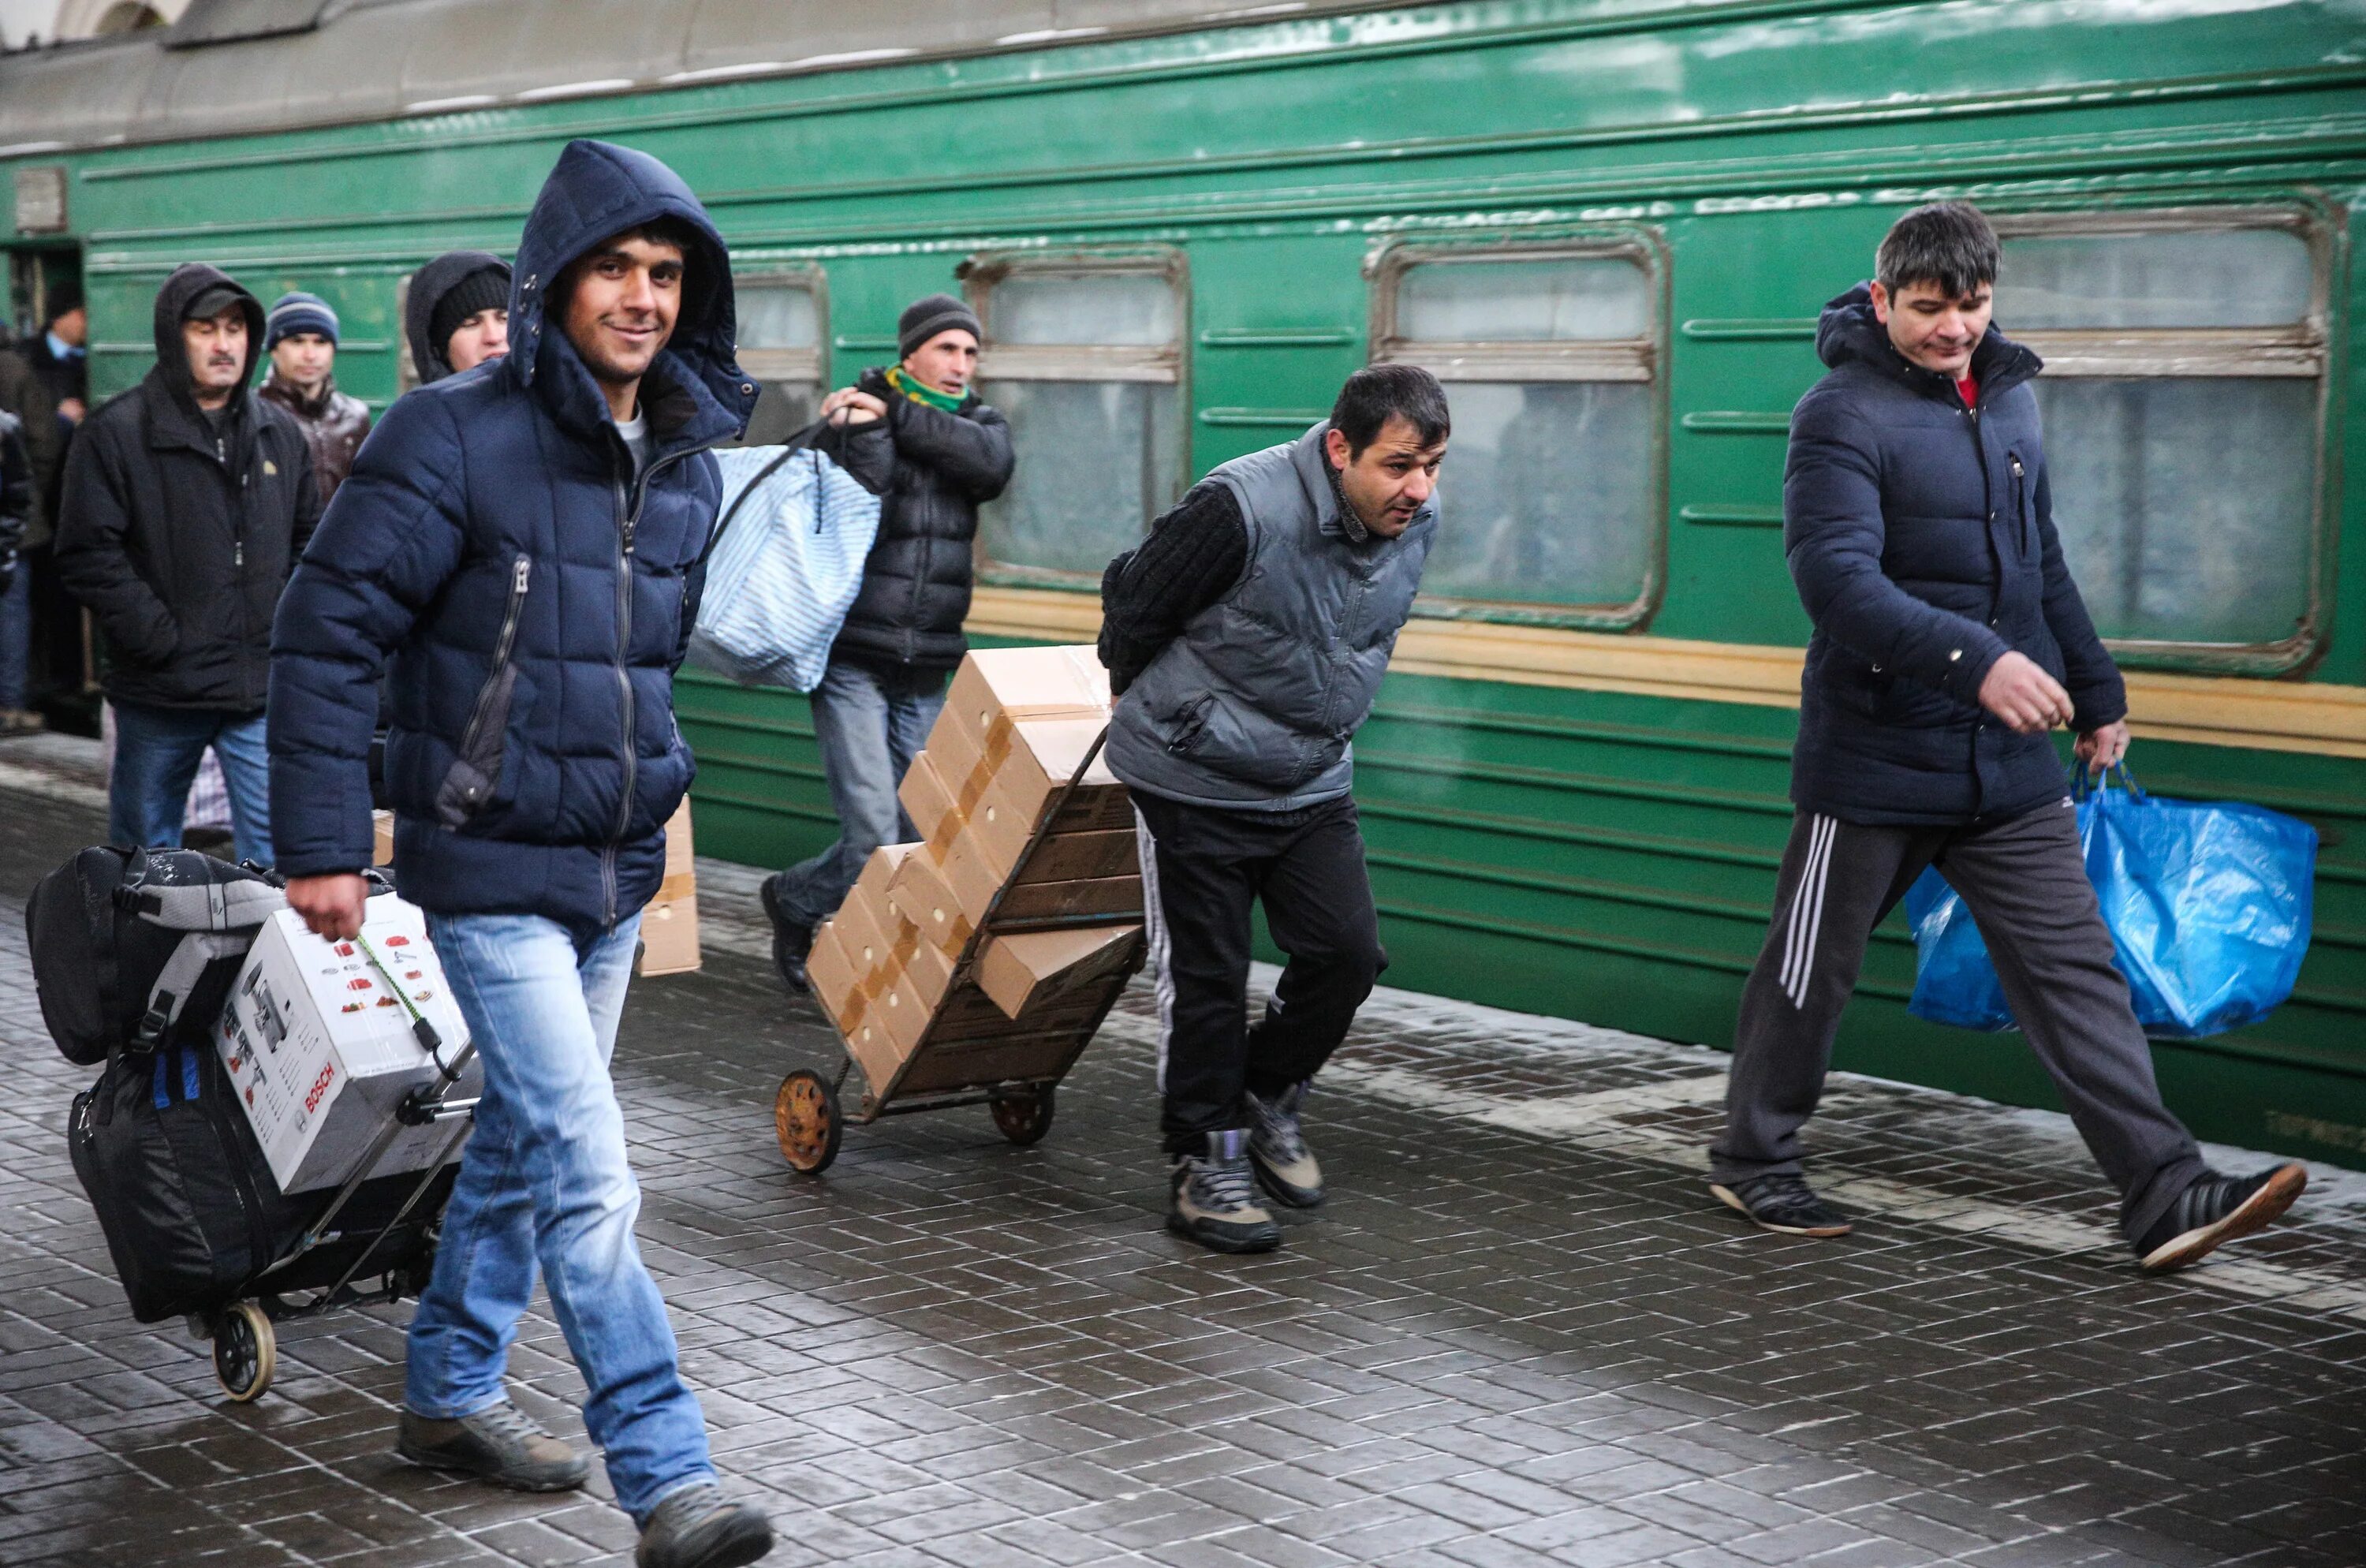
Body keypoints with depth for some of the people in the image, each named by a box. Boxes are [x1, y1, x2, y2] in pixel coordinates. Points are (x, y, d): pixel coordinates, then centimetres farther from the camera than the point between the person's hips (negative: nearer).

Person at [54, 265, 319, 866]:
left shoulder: (280, 433, 11)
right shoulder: (116, 433, -4)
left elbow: (310, 541, 19)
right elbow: (88, 554, -8)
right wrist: (161, 637, -13)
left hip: (264, 687, 3)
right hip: (160, 692, -2)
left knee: (277, 852, -2)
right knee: (145, 852, 10)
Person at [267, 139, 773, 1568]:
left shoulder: (689, 460, 6)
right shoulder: (457, 437, -15)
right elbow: (329, 636, -13)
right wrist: (324, 845, -15)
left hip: (619, 870, 7)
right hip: (495, 871, -7)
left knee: (526, 1136, 19)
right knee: (589, 1174, -11)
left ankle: (452, 1394, 36)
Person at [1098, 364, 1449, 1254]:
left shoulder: (1416, 522, -4)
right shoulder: (1242, 509, -26)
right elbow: (1133, 605, -10)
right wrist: (1147, 708, 7)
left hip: (1313, 782, 6)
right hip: (1195, 780, -5)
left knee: (1347, 953, -3)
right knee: (1205, 979, 2)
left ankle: (1269, 1098, 22)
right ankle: (1205, 1164, 17)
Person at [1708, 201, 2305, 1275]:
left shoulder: (2007, 397, 11)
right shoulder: (1843, 415, -12)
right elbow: (1838, 579, -26)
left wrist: (2095, 691, 22)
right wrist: (1975, 659, -36)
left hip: (2008, 763, 6)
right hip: (1876, 759, -6)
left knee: (2074, 967, 0)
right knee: (1813, 971, 8)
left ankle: (2164, 1194, -2)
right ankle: (1751, 1159, 27)